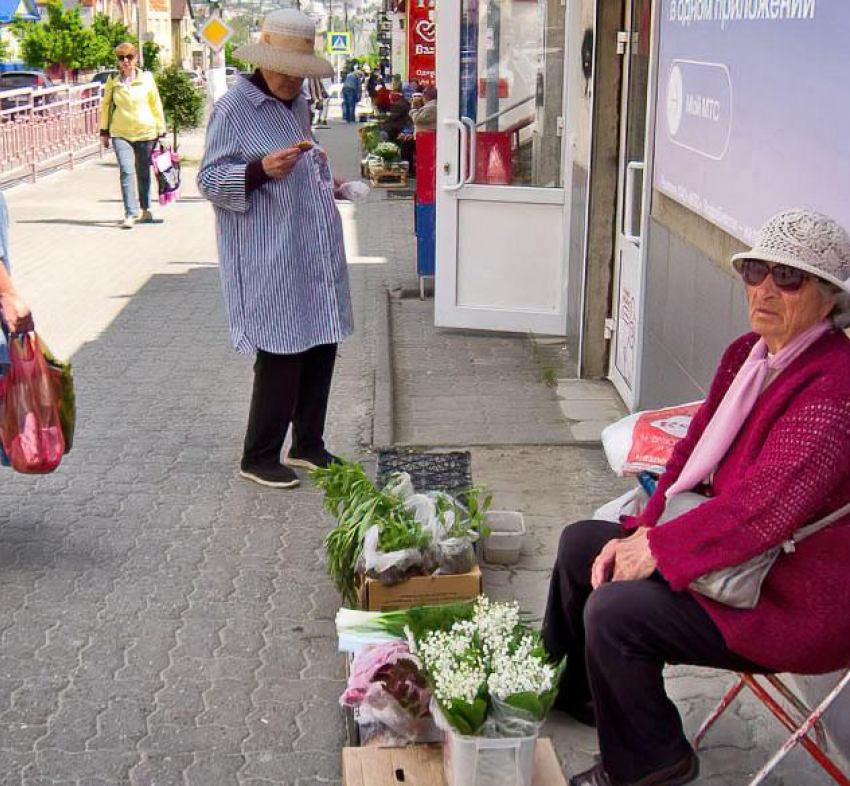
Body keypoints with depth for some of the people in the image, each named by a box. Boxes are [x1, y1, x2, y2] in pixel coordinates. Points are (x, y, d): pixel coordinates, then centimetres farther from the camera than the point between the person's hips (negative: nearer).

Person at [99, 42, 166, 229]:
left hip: (145, 131, 0)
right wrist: (104, 131, 12)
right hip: (120, 133, 0)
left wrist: (160, 130, 7)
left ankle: (145, 210, 28)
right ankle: (130, 214, -14)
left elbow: (156, 104, 7)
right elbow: (106, 105, 12)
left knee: (143, 173, 11)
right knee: (126, 172, -13)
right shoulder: (112, 81, 3)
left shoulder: (146, 78, 2)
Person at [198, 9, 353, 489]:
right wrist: (260, 170, -27)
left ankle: (308, 445, 27)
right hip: (269, 261, -8)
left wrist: (321, 175, 14)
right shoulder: (235, 108, -9)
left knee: (321, 347, 11)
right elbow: (209, 180, -12)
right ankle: (259, 458, 11)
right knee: (281, 355, -5)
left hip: (316, 255, 8)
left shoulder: (299, 104, 16)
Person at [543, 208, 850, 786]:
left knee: (614, 611, -22)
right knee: (579, 543, 13)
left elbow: (763, 507, -31)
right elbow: (694, 452, 7)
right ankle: (570, 689, 35)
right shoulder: (748, 354, 3)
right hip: (731, 544, 10)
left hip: (793, 601, -10)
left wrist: (658, 550, -22)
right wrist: (646, 531, -7)